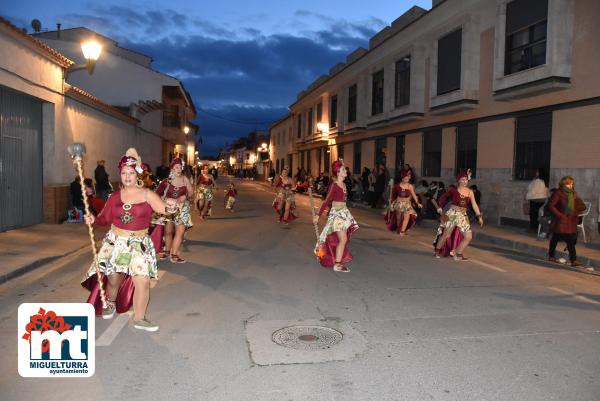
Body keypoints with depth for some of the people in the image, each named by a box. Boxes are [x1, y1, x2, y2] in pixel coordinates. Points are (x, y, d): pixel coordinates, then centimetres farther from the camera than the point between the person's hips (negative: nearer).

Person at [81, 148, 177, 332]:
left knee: (143, 282, -10)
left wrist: (169, 207, -39)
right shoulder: (115, 197, 3)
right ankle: (110, 304, 45)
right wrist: (93, 220, -10)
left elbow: (163, 208, -18)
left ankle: (139, 318, 8)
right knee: (113, 280, 12)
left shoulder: (147, 194, -5)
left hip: (139, 245, -2)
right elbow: (105, 218, 10)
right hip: (115, 243, 2)